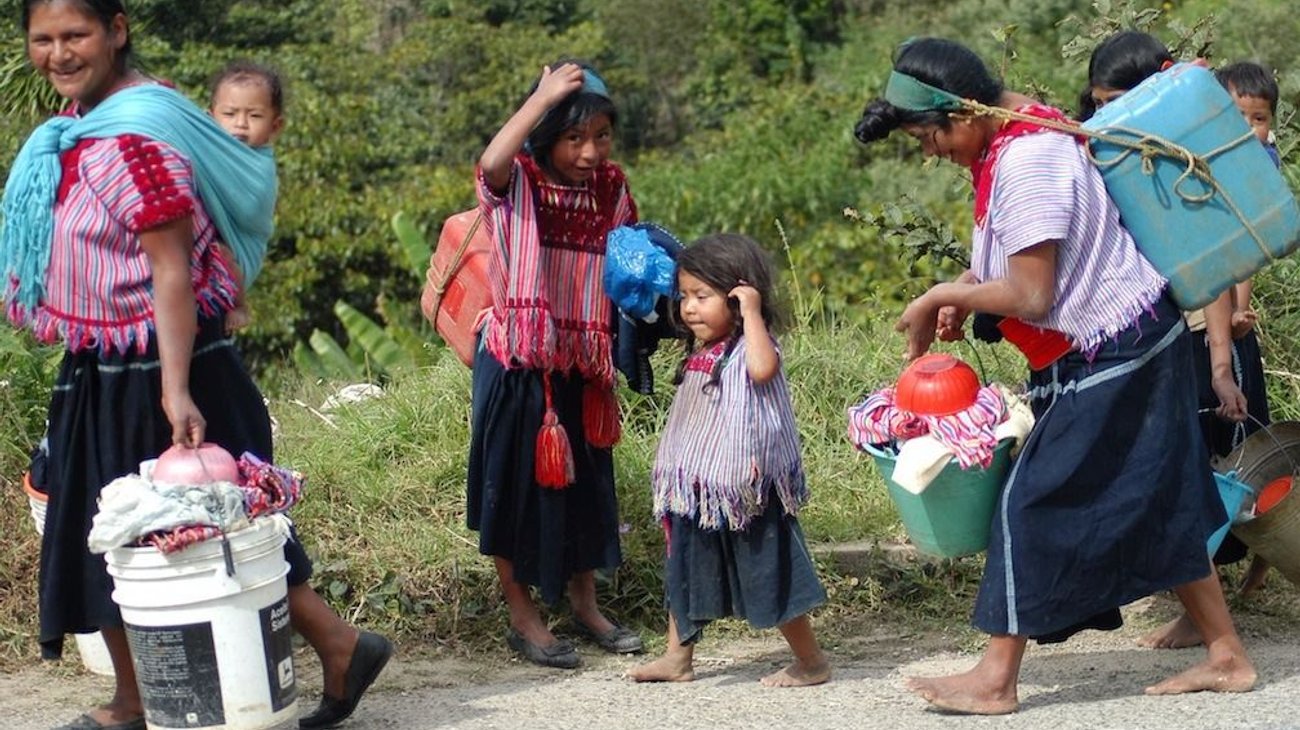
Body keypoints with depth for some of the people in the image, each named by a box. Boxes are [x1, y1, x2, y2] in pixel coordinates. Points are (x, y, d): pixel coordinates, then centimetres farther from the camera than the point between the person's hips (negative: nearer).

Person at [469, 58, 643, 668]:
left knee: (586, 480, 14)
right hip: (517, 362, -5)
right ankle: (522, 617, 16)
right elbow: (490, 162, -36)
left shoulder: (610, 188, 3)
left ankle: (585, 604, 30)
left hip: (582, 363, 5)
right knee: (518, 480, 4)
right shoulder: (516, 183, -12)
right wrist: (543, 97, -31)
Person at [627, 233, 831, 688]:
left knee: (771, 578, -1)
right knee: (686, 572, 15)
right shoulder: (699, 353, 10)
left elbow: (762, 368, -40)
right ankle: (677, 658, 27)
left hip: (747, 491, -9)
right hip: (697, 492, 9)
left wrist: (751, 312, -32)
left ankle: (812, 662, 13)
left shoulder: (750, 345, -14)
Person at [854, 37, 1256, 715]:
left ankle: (995, 680, 4)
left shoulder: (1025, 162, -25)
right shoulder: (1023, 132, 8)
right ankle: (1227, 655, 22)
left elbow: (1031, 297, -25)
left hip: (1107, 360, -10)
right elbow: (1026, 257, 18)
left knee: (1031, 504, -4)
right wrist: (961, 294, 3)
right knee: (1161, 505, 15)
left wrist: (944, 295, -11)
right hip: (1140, 346, 10)